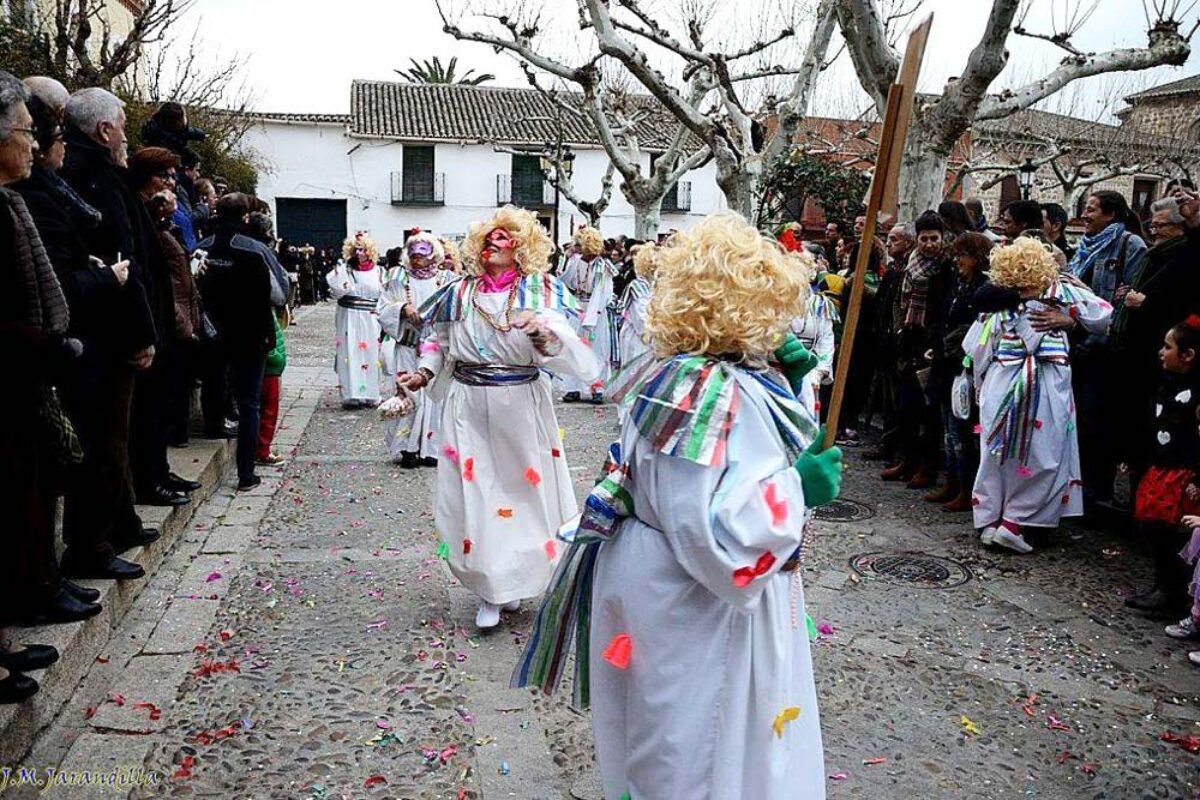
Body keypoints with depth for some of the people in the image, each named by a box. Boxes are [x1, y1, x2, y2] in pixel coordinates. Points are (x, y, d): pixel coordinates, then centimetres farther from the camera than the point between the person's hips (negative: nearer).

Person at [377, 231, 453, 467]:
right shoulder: (399, 277, 8)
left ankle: (430, 448, 9)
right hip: (407, 348, 0)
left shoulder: (446, 278, 5)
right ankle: (407, 448, 6)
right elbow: (383, 308, 4)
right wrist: (403, 308, -12)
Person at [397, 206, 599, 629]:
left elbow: (571, 350, -16)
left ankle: (513, 580, 32)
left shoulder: (542, 292, -4)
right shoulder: (458, 293, 4)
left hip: (522, 408, -2)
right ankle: (491, 590, 21)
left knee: (526, 488, 8)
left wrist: (544, 330, -35)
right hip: (468, 408, 2)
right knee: (474, 493, 4)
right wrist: (423, 373, 4)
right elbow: (440, 343, 18)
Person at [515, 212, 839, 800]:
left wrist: (784, 389, 3)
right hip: (694, 624, -10)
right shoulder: (713, 393, -29)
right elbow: (716, 538, -35)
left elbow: (737, 459, 15)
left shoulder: (696, 376, 2)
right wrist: (797, 489, -23)